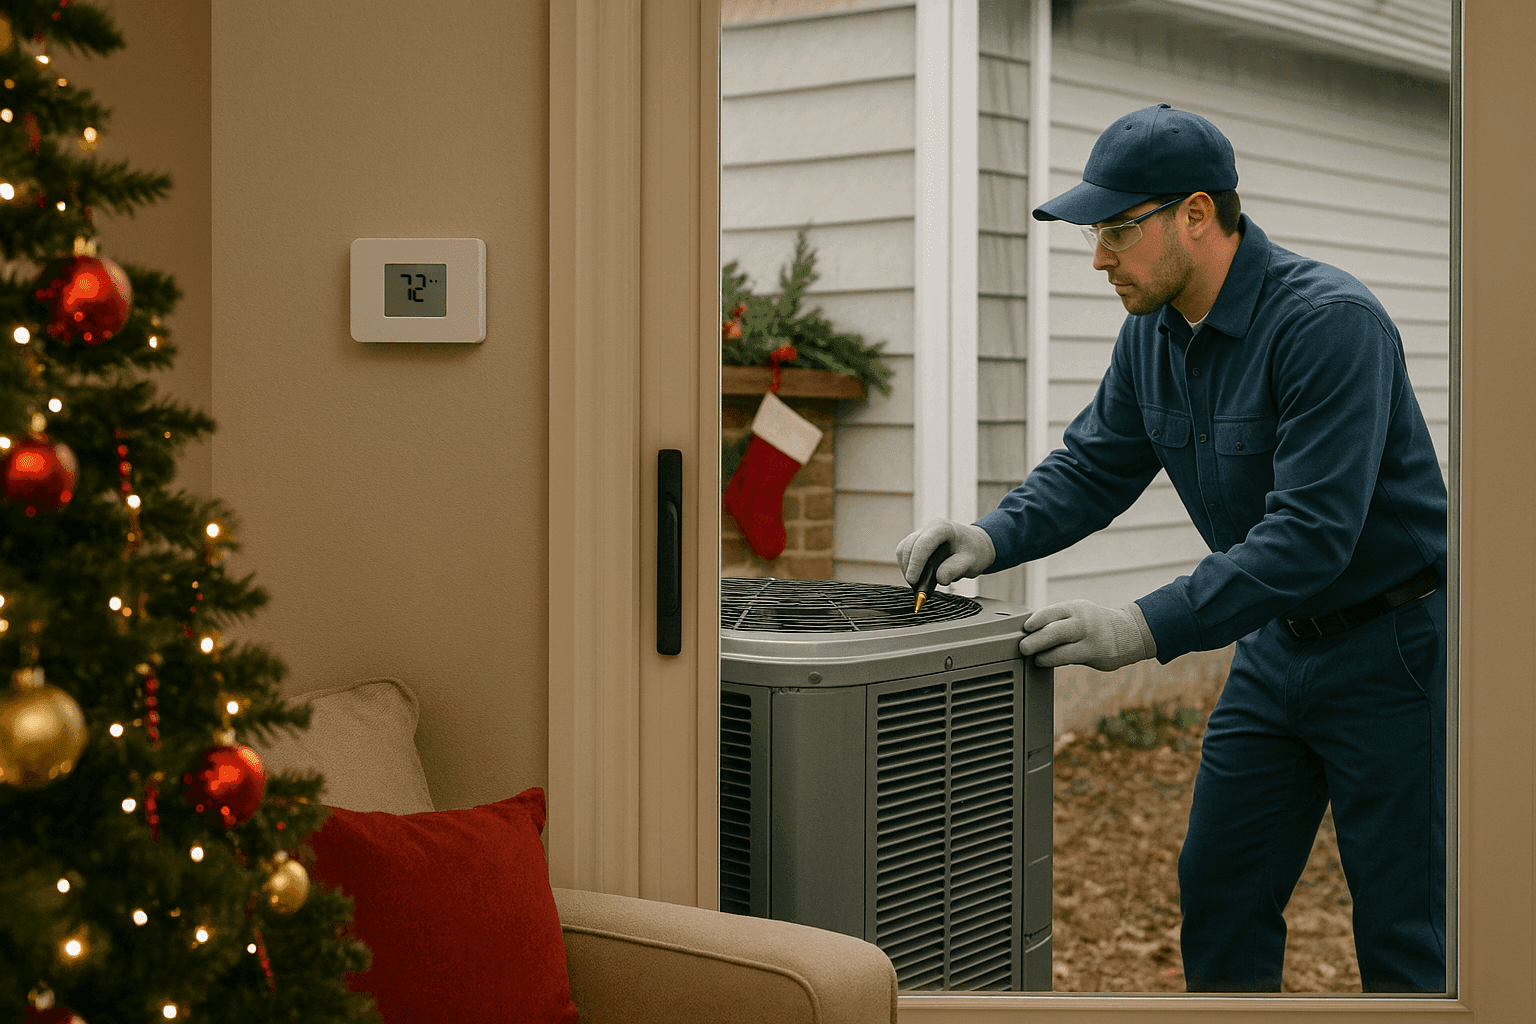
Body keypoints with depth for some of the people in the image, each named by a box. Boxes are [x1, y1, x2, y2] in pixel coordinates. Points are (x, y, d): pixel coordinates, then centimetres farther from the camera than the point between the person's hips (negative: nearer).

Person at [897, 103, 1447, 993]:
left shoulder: (1331, 321, -26)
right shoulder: (1153, 334, -1)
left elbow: (1311, 532, -32)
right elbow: (1093, 467, 5)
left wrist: (1147, 629, -36)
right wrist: (992, 538, -14)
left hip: (1393, 651, -7)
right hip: (1276, 644, 8)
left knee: (1402, 932, 1)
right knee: (1219, 896, 12)